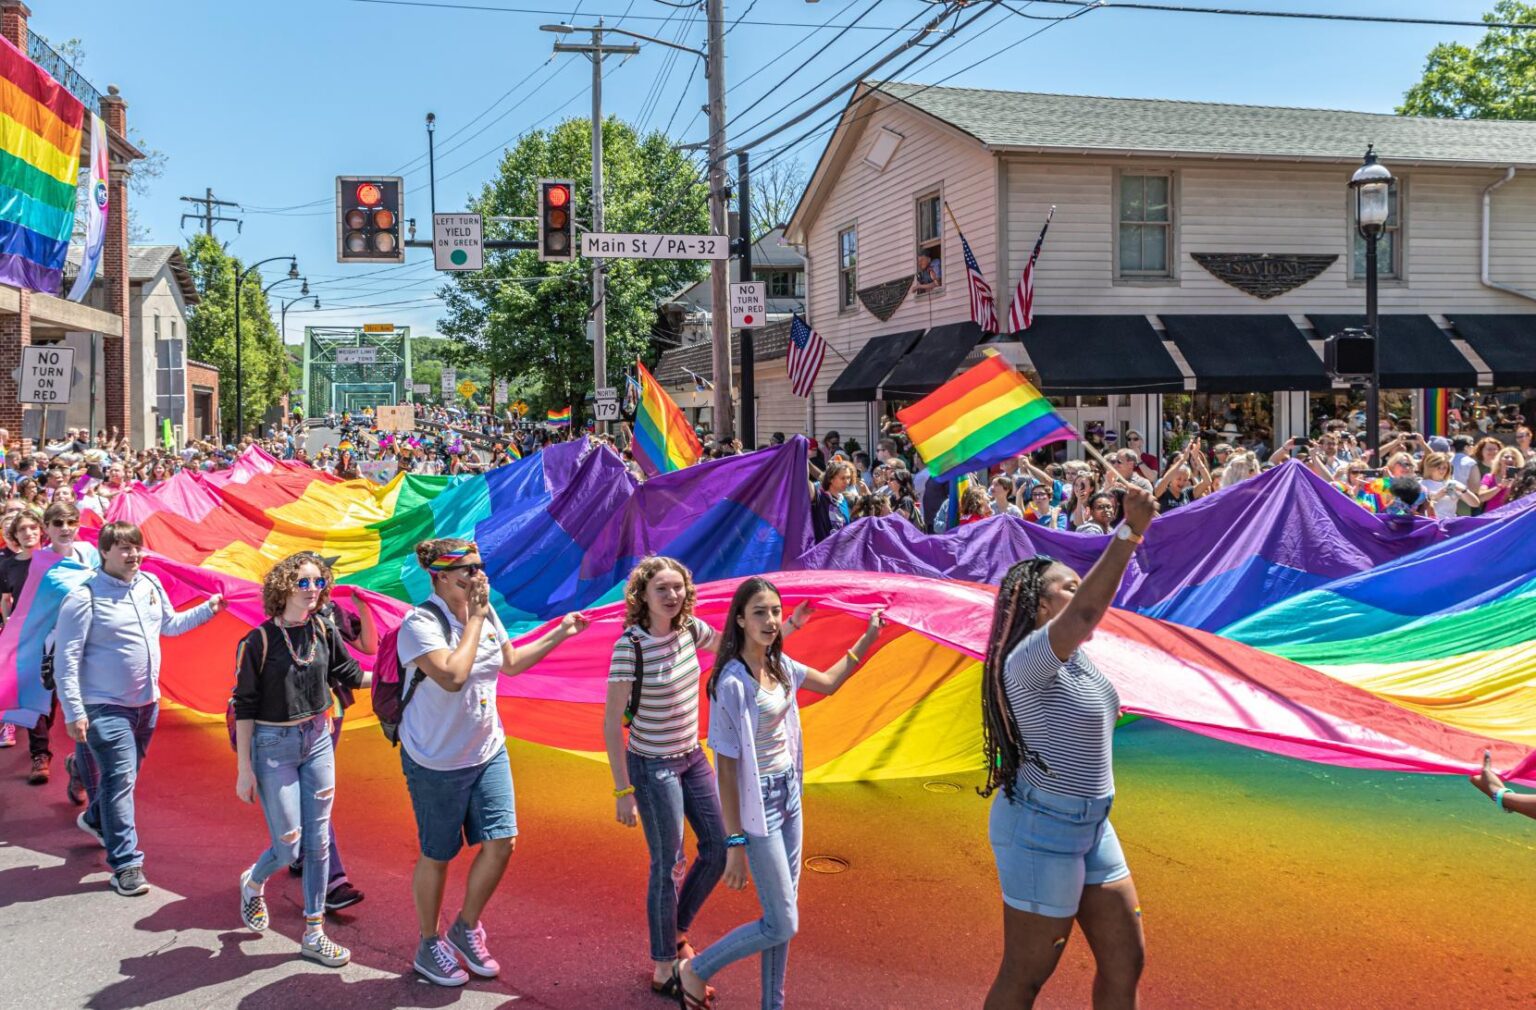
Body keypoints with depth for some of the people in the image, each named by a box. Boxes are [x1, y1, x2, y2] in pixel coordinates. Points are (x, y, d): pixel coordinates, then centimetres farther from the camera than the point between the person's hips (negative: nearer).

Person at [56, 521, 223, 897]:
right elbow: (67, 661, -16)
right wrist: (74, 713, -19)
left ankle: (95, 819, 49)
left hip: (148, 702, 7)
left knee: (126, 776, 21)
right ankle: (126, 865, -1)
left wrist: (209, 609, 10)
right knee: (120, 780, -8)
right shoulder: (85, 598, -17)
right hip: (107, 708, -7)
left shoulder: (151, 585, 3)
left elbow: (170, 624, 20)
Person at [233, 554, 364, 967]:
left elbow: (351, 675, 12)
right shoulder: (259, 641, -15)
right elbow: (244, 708, -11)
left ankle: (313, 934, 18)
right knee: (288, 846, -1)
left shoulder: (324, 631, -1)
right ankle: (253, 883, 35)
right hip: (273, 747, -5)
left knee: (317, 840, 7)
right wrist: (244, 769, -11)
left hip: (318, 740, 5)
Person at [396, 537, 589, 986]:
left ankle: (466, 928, 24)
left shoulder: (486, 613, 1)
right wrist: (475, 619, -26)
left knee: (500, 842, 0)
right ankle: (430, 945, 30)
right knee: (437, 856, 8)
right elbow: (452, 676, -34)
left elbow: (512, 662, 17)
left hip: (489, 751, 6)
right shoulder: (421, 624, -21)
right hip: (437, 761, -6)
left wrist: (559, 633, 11)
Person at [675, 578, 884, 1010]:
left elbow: (829, 683, 19)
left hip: (789, 795, 8)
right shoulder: (732, 683, -23)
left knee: (783, 913, 15)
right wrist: (735, 843, -18)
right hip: (757, 806, -8)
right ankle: (694, 969, 20)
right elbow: (726, 766, -20)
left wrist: (868, 637, 11)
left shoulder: (779, 665, 0)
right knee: (781, 925, 1)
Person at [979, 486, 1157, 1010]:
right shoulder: (1028, 661, -21)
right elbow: (1087, 612, -35)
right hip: (1041, 831, -9)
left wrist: (1137, 524, 2)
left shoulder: (1072, 653, 5)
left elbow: (1090, 602, 10)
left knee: (1126, 959, 14)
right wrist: (1129, 532, -36)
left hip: (1091, 827, 9)